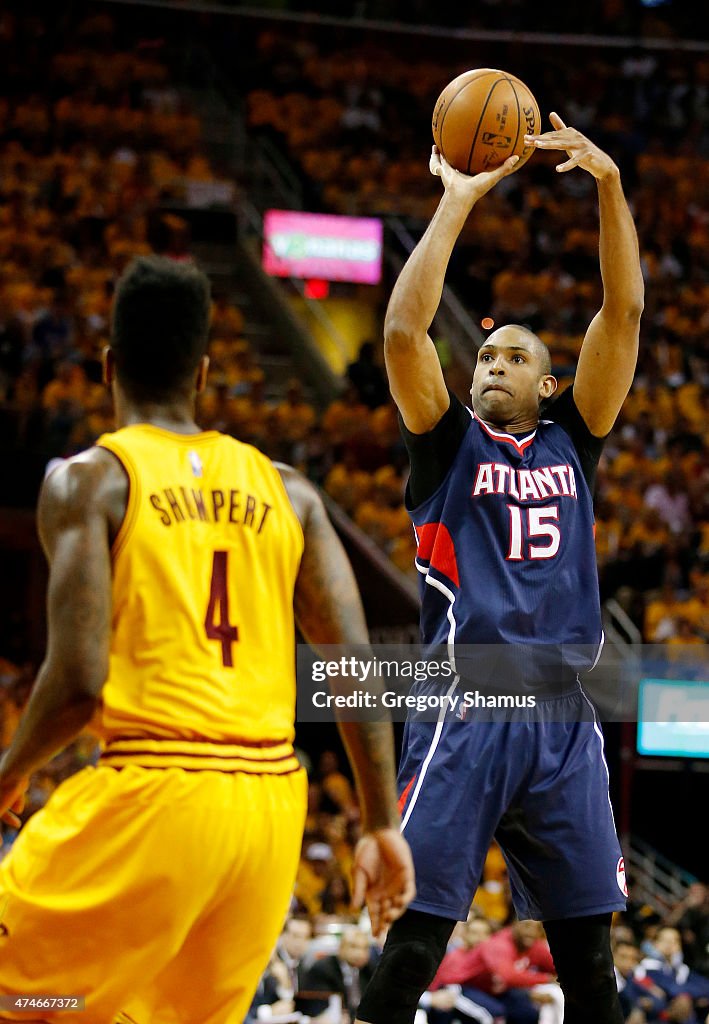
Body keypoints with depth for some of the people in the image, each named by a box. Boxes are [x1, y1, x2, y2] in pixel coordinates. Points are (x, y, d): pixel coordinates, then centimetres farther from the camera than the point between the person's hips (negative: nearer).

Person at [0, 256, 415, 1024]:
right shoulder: (284, 491, 13)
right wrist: (382, 825, 14)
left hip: (154, 791, -5)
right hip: (274, 801, 5)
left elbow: (78, 682, -12)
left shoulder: (88, 480, -2)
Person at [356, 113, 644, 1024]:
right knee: (415, 938, -9)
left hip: (563, 716, 3)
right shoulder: (449, 444, 10)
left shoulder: (570, 443, 16)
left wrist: (610, 184, -2)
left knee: (587, 948, 5)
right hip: (467, 708, -3)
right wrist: (458, 200, -5)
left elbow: (623, 313, 7)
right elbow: (403, 330, -6)